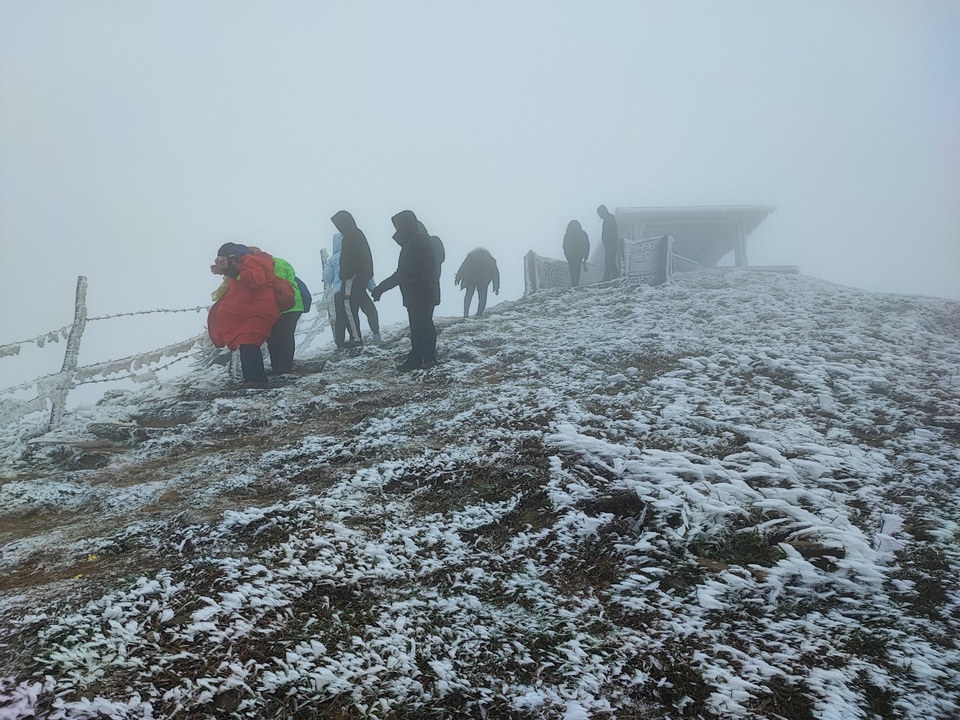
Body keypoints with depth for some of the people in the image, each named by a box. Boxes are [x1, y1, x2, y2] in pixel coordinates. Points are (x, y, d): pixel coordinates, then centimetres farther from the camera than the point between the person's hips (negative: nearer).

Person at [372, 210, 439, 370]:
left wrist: (426, 281, -36)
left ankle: (428, 358, -9)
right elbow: (401, 274, 30)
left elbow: (428, 263, -21)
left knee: (421, 325, -11)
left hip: (422, 294, -10)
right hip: (414, 295, 10)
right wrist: (381, 287, 33)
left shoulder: (420, 239, -5)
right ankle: (417, 358, 9)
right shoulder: (409, 243, 25)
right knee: (418, 327, 8)